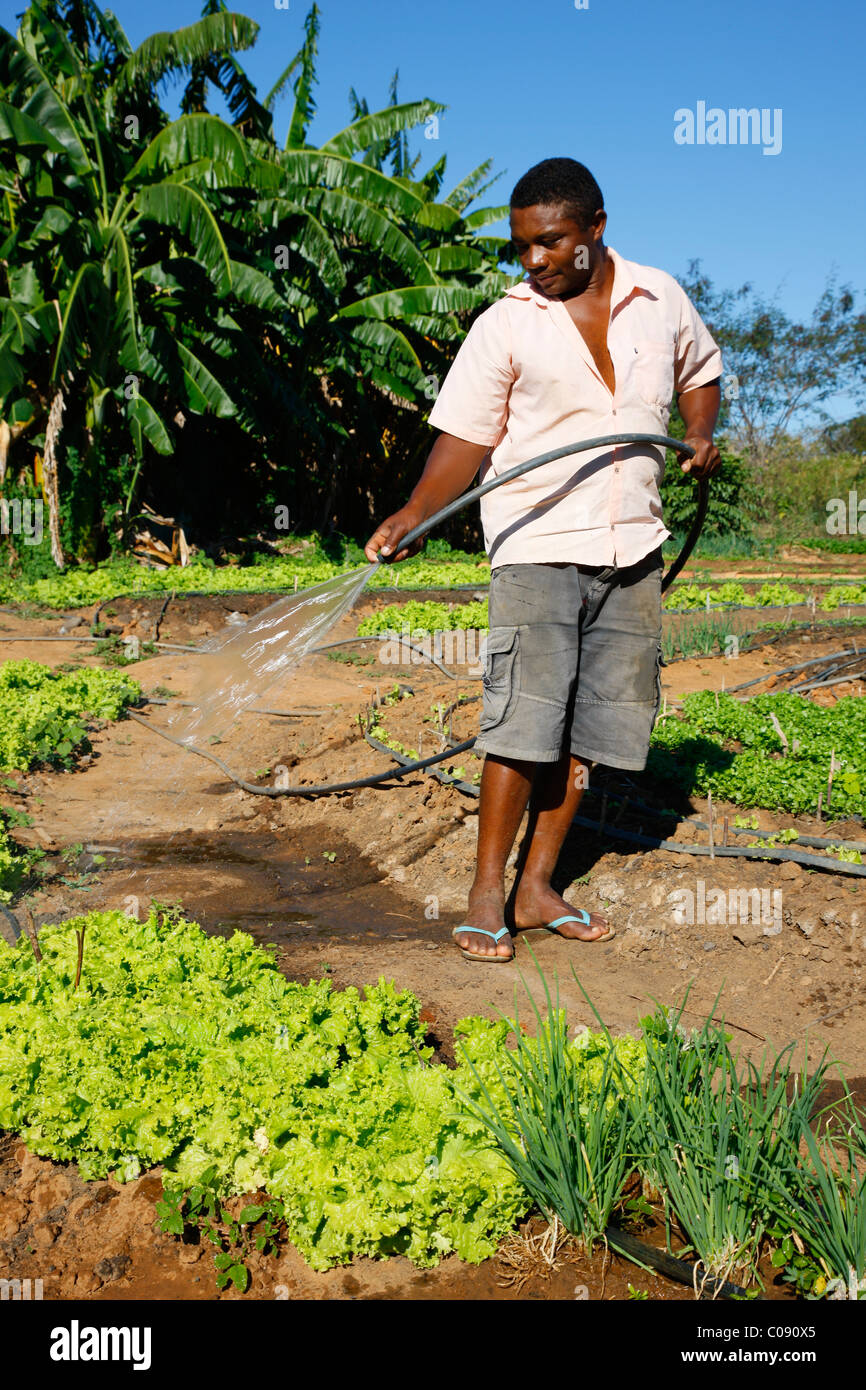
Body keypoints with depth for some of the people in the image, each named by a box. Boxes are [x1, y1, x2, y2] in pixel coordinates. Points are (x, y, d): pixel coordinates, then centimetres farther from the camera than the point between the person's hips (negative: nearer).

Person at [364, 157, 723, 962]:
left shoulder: (661, 300, 8)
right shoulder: (504, 326, -2)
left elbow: (700, 372, 26)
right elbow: (465, 438, -4)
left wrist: (701, 435, 6)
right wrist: (415, 514, -19)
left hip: (631, 550, 4)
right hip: (537, 544, -4)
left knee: (590, 725, 5)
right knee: (524, 717, -12)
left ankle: (538, 885, 15)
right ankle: (486, 892, 0)